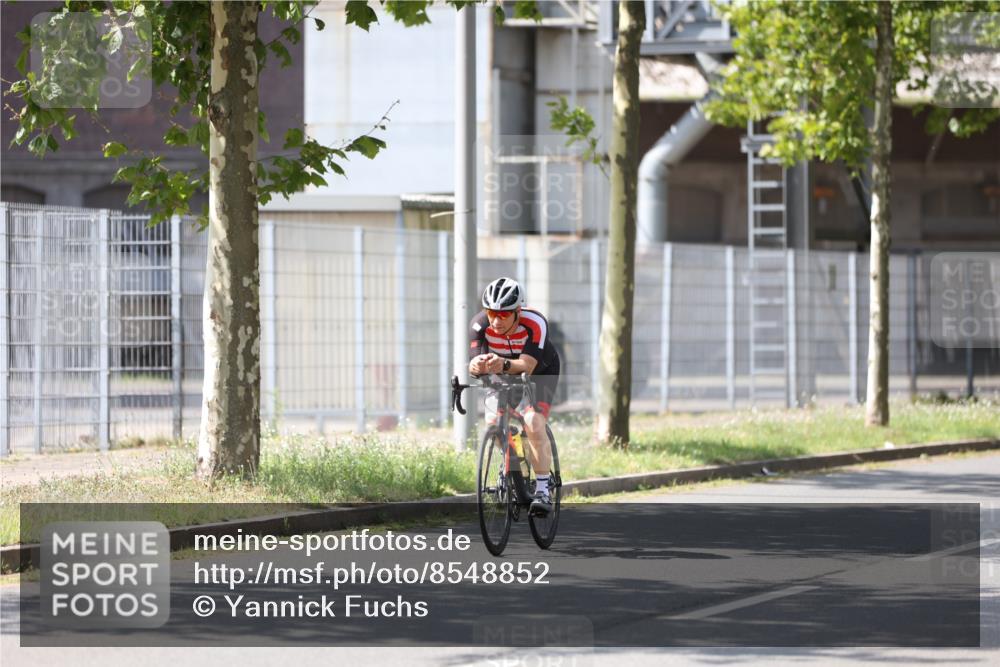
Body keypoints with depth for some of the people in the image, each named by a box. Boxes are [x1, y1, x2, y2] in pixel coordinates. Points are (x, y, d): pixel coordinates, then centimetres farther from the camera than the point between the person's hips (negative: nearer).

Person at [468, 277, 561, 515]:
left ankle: (543, 490, -20)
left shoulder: (535, 323, -36)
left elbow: (527, 366, -45)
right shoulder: (480, 324, -28)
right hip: (503, 377, 3)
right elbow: (475, 362, -37)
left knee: (534, 424, -25)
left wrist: (504, 364, -66)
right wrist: (477, 366, -62)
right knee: (493, 424, -16)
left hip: (539, 372, -3)